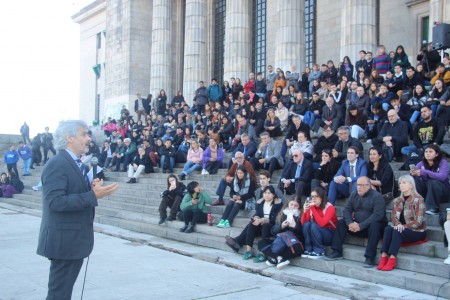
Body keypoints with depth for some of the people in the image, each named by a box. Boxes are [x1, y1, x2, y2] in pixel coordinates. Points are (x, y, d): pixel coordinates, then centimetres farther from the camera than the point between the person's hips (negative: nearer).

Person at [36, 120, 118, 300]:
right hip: (64, 240, -10)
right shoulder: (57, 165, -18)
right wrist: (93, 195, -28)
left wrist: (91, 187, 0)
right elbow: (56, 202, -27)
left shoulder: (75, 163, 13)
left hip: (74, 238, 10)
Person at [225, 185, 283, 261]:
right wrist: (256, 218, -21)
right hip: (260, 226, 4)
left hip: (272, 227, -4)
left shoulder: (278, 203, -4)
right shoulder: (260, 202, 12)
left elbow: (276, 219, -13)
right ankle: (248, 250, -35)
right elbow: (256, 214, 4)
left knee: (265, 226, -35)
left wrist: (262, 220, -25)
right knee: (252, 224, -25)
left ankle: (263, 253, -39)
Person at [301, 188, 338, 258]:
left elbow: (322, 223, -33)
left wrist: (313, 209, -32)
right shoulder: (311, 207, -3)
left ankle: (319, 251, -16)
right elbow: (303, 223, -8)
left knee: (314, 225, -29)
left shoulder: (329, 207, -19)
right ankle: (308, 250, -13)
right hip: (317, 236, 5)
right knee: (306, 224, -21)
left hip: (331, 235, -5)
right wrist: (305, 211, -24)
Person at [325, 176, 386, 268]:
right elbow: (347, 209, 1)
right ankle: (337, 252, -8)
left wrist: (361, 226, -30)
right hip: (357, 225, 6)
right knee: (341, 222, -8)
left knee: (374, 226, -36)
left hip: (373, 225, -6)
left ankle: (370, 257, -33)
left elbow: (377, 215, -23)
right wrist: (350, 223, -20)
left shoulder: (377, 196, -12)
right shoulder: (354, 195, 8)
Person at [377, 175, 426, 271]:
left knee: (397, 231, -33)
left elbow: (419, 221, -15)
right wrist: (398, 224, -17)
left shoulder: (418, 199, -10)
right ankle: (384, 257, -34)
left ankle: (392, 259, -35)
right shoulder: (397, 200, 10)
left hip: (417, 231, -5)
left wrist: (404, 226, -23)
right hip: (402, 229, 5)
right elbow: (393, 216, 5)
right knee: (388, 229, -26)